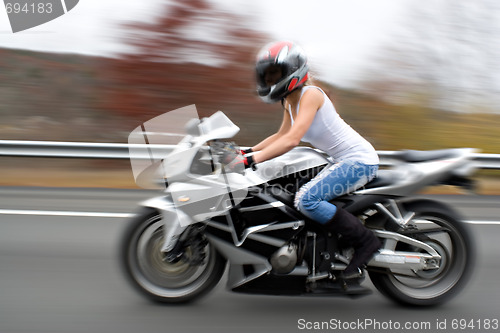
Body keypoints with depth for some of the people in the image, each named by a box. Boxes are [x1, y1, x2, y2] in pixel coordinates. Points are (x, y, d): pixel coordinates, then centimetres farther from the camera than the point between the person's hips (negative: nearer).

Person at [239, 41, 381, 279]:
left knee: (306, 199, -22)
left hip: (359, 160, -11)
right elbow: (281, 135, 23)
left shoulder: (310, 94, -17)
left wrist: (252, 159, -31)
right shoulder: (290, 102, 11)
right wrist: (248, 150, 12)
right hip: (344, 161, 11)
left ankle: (365, 240, -13)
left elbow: (293, 139, -28)